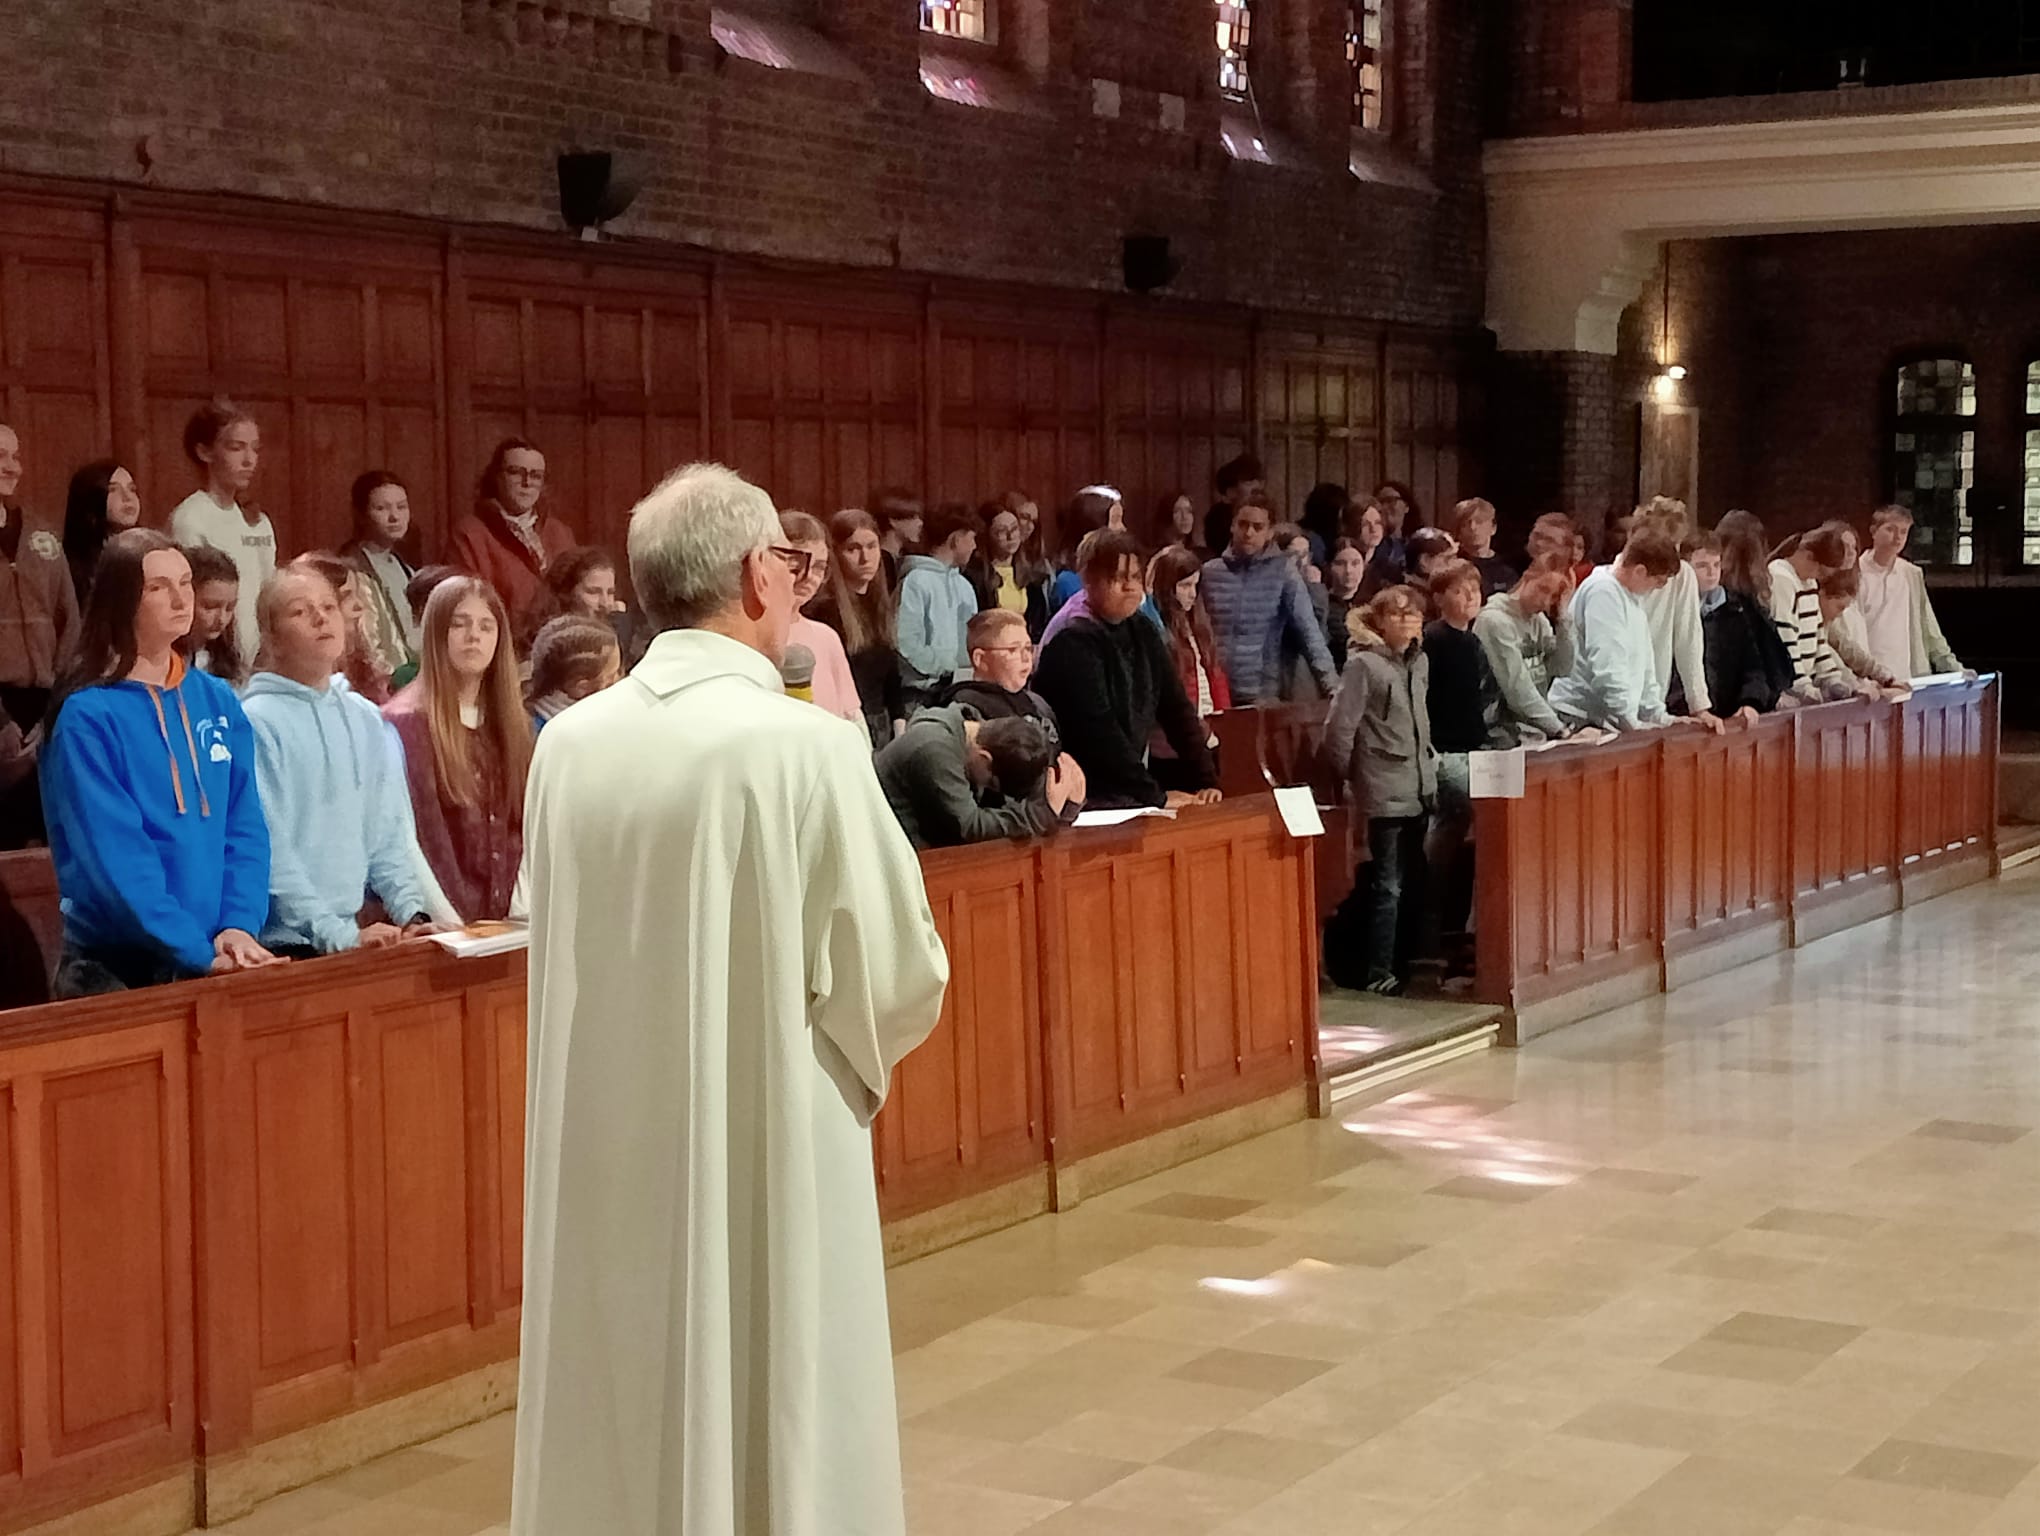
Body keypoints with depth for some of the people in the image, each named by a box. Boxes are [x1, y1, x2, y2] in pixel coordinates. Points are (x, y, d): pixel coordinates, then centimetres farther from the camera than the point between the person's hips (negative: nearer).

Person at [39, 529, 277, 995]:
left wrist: (239, 925, -12)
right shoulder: (87, 717, -10)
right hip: (116, 966, -5)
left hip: (222, 961, 5)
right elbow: (115, 856, -17)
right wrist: (201, 953, -23)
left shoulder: (219, 701, 7)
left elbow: (247, 824, 3)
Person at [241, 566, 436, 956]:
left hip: (362, 938, 5)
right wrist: (340, 936, -16)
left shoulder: (367, 719, 13)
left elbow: (390, 834, 13)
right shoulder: (257, 721, -6)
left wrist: (413, 914, -1)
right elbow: (271, 852, -11)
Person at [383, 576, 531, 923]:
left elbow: (525, 827, 10)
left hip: (506, 921, 5)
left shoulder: (514, 724, 12)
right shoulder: (405, 722, -6)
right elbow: (425, 836, -11)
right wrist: (453, 919, -16)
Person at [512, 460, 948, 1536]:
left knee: (614, 1439, 16)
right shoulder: (807, 747, -16)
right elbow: (902, 981, -10)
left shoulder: (565, 746, -2)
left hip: (603, 1162, 5)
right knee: (772, 1447, 8)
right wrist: (846, 1058, 10)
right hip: (764, 1163, -5)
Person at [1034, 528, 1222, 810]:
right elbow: (1098, 731, -20)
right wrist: (1155, 795, -21)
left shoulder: (1144, 634, 9)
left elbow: (1177, 710, 6)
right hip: (1081, 798, -7)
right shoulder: (1071, 643, -13)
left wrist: (1206, 782, -5)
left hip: (1127, 793, 7)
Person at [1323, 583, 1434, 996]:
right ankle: (1377, 973, 1)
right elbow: (1339, 729, -12)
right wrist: (1353, 777, -3)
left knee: (1412, 883, 11)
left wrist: (1427, 766, 15)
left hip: (1419, 790, 7)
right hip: (1385, 794, -7)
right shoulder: (1364, 664, -11)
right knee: (1387, 886, -6)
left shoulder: (1420, 662, 11)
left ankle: (1404, 961, 21)